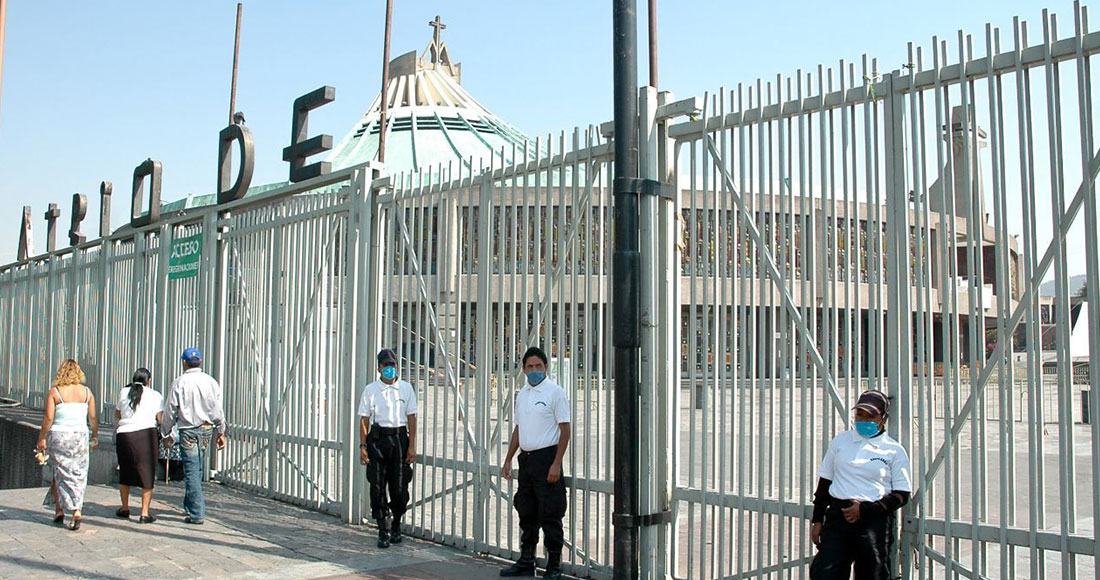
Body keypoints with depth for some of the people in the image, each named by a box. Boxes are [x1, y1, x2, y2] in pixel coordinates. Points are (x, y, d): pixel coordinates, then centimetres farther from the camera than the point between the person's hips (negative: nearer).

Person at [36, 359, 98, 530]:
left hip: (58, 435, -1)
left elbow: (48, 418, -8)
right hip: (80, 435, 1)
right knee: (78, 475, 5)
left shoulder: (55, 391, -5)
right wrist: (95, 435, 17)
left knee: (60, 473, 12)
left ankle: (59, 510, 16)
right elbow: (93, 418, 5)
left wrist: (42, 438, 0)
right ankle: (76, 511, -6)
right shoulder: (87, 391, 2)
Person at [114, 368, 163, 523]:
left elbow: (117, 415, 21)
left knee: (125, 473, 19)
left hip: (124, 435, 2)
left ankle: (125, 508, 31)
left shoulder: (124, 392, 10)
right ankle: (145, 513, 1)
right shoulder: (156, 396, 5)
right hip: (147, 434, -2)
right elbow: (161, 420, 0)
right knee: (147, 475, 4)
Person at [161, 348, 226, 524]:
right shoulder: (211, 381, 3)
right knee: (197, 470, 18)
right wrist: (221, 432, 16)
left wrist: (166, 434, 10)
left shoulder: (179, 383, -8)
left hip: (188, 431, -4)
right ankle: (190, 505, 29)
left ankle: (197, 513, -5)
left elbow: (170, 411, -2)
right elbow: (218, 410, 6)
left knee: (191, 471, -3)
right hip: (207, 429, 4)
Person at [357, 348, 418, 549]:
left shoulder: (406, 388, 5)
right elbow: (364, 419, 4)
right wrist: (363, 446, -2)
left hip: (399, 437, 0)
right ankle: (384, 531, 8)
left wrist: (412, 446, 0)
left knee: (400, 488, 1)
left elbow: (411, 418, 5)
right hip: (377, 439, 0)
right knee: (378, 487, -2)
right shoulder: (370, 390, 4)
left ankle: (395, 526, 24)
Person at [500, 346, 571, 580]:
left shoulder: (555, 392, -9)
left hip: (546, 457, -7)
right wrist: (508, 460, 17)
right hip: (526, 458, 7)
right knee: (526, 513, 14)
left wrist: (556, 463, -18)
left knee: (549, 516, -3)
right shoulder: (522, 394, 13)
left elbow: (565, 429, -12)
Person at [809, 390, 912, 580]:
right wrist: (817, 519, 12)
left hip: (874, 521, -2)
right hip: (837, 516, 2)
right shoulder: (840, 441, 12)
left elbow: (901, 495, -1)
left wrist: (864, 510, -11)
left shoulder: (895, 451, 3)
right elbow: (825, 481, 16)